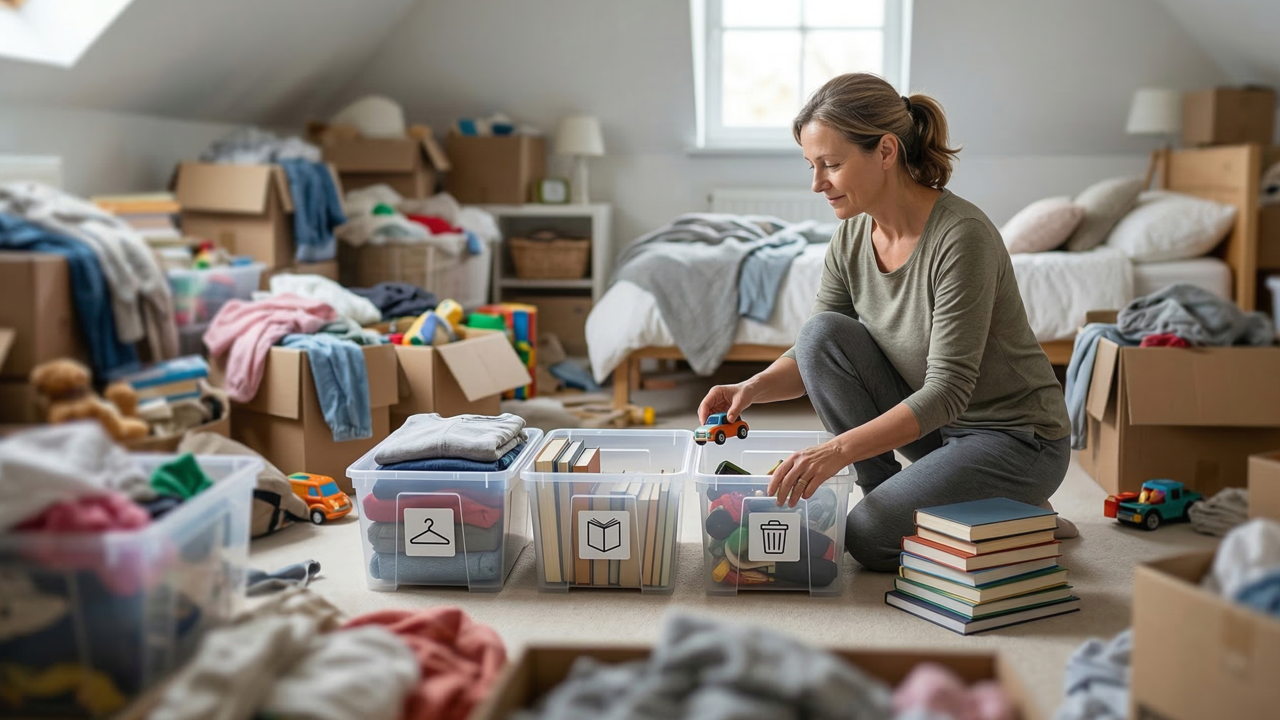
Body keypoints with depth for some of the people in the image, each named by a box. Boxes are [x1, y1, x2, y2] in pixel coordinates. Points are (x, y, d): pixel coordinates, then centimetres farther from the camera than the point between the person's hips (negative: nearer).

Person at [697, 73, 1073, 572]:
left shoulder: (961, 236, -27)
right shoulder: (851, 237, -5)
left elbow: (948, 391, -29)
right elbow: (815, 354, 1)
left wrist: (839, 449, -38)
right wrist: (752, 389, -20)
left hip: (1015, 438, -6)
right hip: (933, 424, 7)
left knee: (870, 537, -21)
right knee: (822, 333, -14)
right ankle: (886, 491, -2)